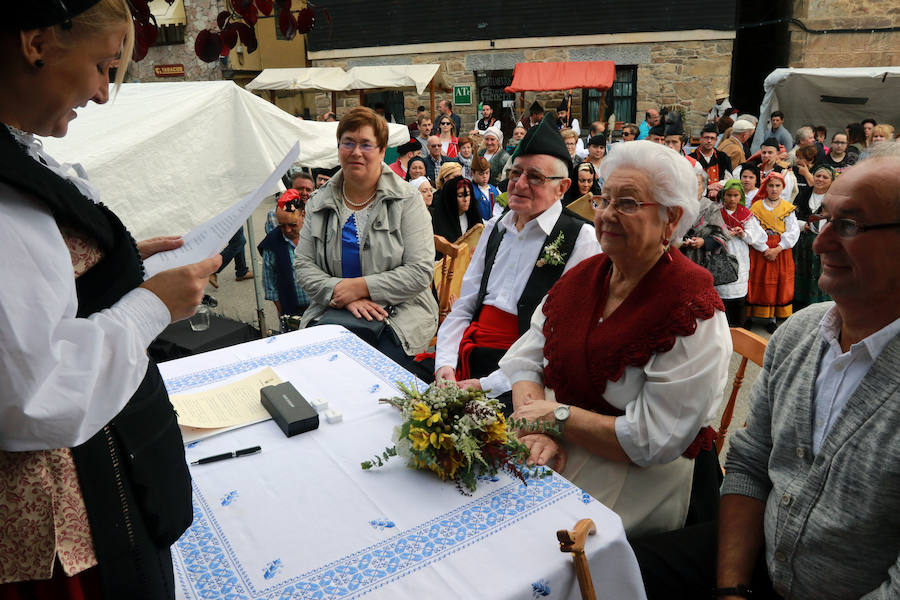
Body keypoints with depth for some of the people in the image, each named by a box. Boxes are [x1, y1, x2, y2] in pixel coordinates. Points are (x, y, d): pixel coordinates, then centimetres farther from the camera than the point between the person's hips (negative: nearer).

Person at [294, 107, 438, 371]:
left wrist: (360, 287, -15)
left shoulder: (407, 201, -2)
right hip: (332, 310, 3)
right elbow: (303, 264, 6)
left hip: (398, 314, -2)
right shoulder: (318, 204, 10)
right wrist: (340, 292, -13)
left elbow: (420, 272, -9)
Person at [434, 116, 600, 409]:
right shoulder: (495, 228, 16)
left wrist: (487, 384, -18)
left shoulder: (580, 239, -4)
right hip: (468, 359, 5)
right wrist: (445, 363, -4)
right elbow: (463, 307, 14)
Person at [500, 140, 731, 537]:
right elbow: (525, 360, 2)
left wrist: (558, 415, -15)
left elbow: (653, 441, -19)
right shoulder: (582, 276, 5)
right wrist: (539, 429, -16)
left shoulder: (692, 310, -16)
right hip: (555, 455, 6)